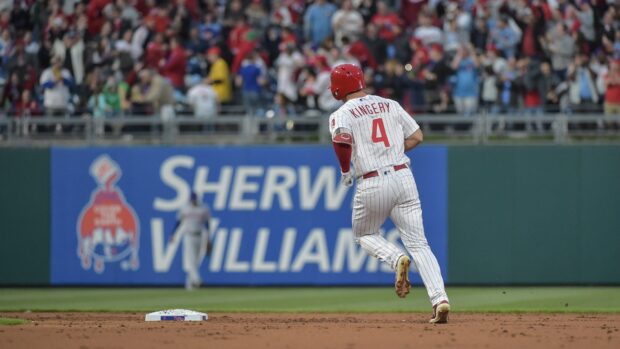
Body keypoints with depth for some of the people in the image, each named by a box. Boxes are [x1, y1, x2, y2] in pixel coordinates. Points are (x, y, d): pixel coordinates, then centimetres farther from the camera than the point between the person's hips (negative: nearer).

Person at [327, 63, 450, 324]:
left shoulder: (342, 114, 0)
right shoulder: (390, 105, 14)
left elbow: (341, 139, -21)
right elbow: (417, 137, 13)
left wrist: (345, 171, -6)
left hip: (372, 184, -3)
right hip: (403, 177, 3)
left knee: (364, 234, 23)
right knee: (418, 243, 3)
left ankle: (397, 259, -8)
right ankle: (439, 299, -15)